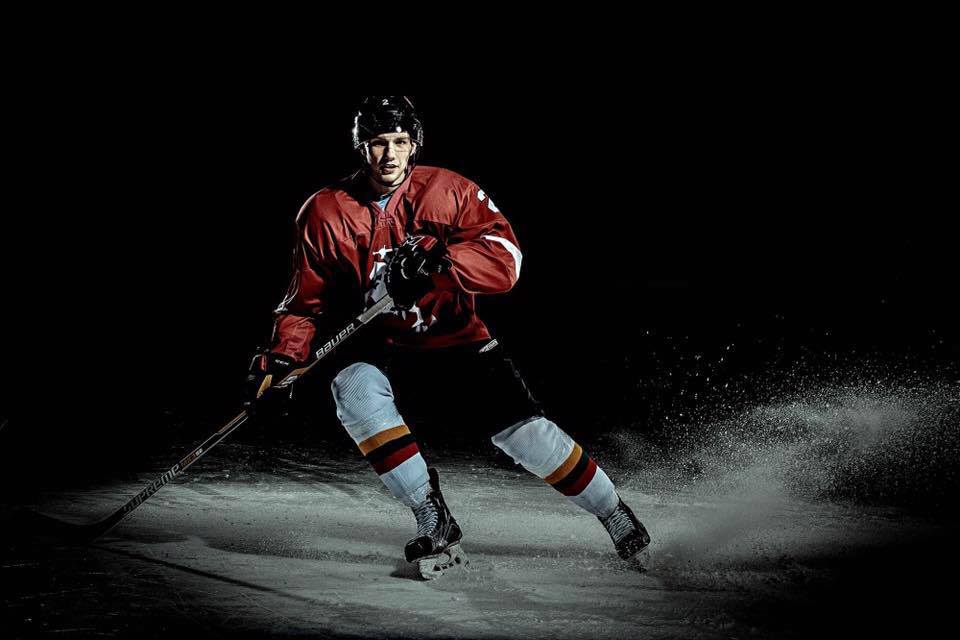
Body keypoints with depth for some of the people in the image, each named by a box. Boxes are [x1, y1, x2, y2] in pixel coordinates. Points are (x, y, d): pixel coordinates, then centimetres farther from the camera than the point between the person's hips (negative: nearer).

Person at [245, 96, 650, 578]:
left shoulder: (448, 191, -9)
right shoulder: (326, 214, -6)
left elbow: (505, 261, -17)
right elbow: (307, 299, 2)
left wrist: (439, 259, -33)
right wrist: (283, 354, -14)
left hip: (455, 340, -1)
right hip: (381, 350, 1)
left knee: (522, 430, -14)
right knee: (353, 388, -31)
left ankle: (614, 514, 10)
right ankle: (435, 523, -23)